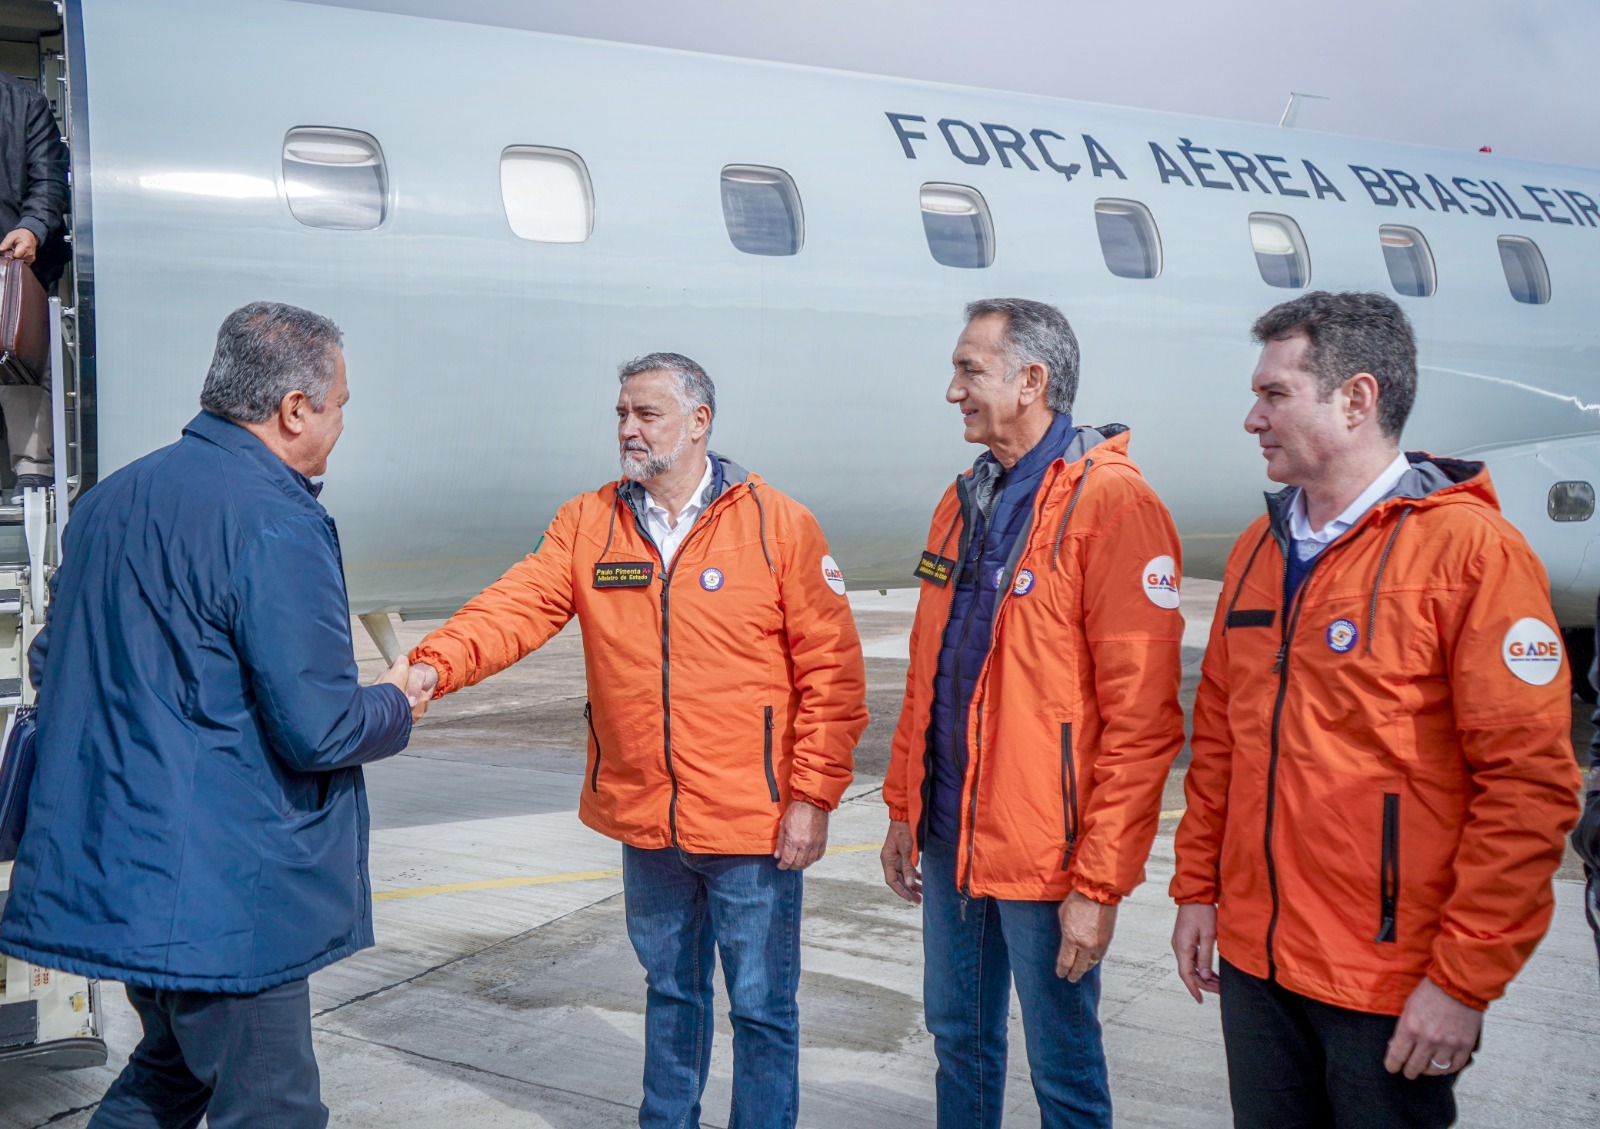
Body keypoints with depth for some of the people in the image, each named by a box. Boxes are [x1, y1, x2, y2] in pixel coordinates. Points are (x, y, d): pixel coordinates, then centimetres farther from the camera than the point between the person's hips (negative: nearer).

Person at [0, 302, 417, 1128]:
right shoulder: (275, 524, -18)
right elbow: (316, 730, -20)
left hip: (105, 866, 9)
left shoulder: (111, 499, 10)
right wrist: (394, 703, 0)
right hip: (220, 893, -9)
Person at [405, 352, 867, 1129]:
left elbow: (832, 671, -9)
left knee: (761, 1008, 7)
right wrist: (435, 665, -29)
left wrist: (814, 796, -12)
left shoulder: (779, 525, -9)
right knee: (670, 991, 22)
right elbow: (516, 606, -11)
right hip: (645, 825, 4)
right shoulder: (588, 524, 2)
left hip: (753, 826, -4)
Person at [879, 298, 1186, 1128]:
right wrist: (904, 809, 16)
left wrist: (1101, 883, -19)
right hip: (950, 841, 7)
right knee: (959, 1039, 20)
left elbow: (1140, 719, -18)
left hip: (1046, 855, -7)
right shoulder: (964, 502, 10)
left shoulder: (1111, 502, -15)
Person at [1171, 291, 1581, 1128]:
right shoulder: (1259, 551, 9)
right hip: (1253, 963, 6)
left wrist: (1464, 980, -16)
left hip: (1390, 988, -6)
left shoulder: (1470, 550, -13)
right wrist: (1197, 888, 11)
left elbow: (1529, 785, -16)